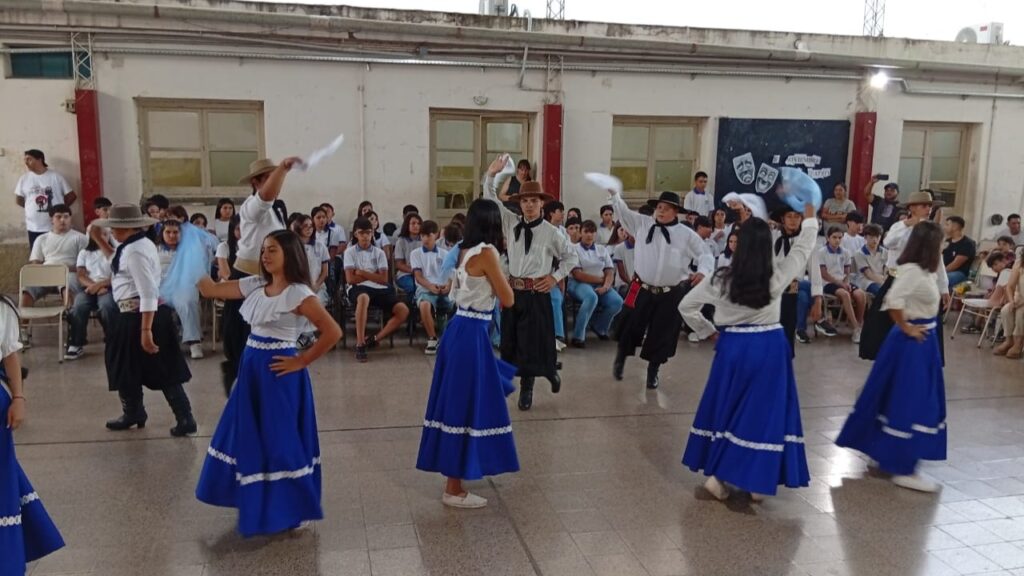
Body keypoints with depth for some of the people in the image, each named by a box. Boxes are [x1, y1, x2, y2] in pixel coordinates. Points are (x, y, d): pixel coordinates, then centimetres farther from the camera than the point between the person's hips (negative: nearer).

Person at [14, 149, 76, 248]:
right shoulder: (24, 178, 4)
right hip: (34, 228, 3)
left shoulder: (55, 176, -3)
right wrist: (33, 207, 10)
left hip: (56, 227, -2)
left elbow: (72, 196, 2)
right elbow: (18, 199, 16)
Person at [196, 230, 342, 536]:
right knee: (247, 436, 18)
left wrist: (301, 362, -15)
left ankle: (287, 509, 21)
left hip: (278, 373, -8)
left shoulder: (298, 294, -16)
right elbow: (211, 290, 9)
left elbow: (333, 332, -21)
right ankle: (256, 500, 37)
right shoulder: (254, 285, 5)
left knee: (279, 440, 3)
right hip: (251, 369, 8)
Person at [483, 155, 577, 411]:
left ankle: (526, 388, 24)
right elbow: (491, 201, 1)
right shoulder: (511, 223, 3)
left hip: (537, 293, -3)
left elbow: (572, 257, 5)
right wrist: (491, 175, -12)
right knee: (512, 340, 8)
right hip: (514, 290, 3)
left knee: (534, 341, 2)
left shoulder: (551, 232, -5)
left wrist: (555, 277, -3)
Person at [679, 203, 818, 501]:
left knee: (727, 409, 14)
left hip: (733, 346, 1)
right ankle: (759, 481, 14)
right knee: (765, 411, 7)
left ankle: (717, 474, 16)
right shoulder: (778, 275, -9)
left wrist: (708, 331, 12)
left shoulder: (721, 279, -8)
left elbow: (686, 306, 1)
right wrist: (809, 219, 26)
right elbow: (803, 249, 10)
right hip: (769, 348, -1)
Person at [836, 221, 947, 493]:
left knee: (896, 397, 17)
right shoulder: (912, 270, -20)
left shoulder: (921, 270, 9)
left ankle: (881, 451, 30)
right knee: (910, 403, -6)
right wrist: (906, 328, -19)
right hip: (912, 341, -10)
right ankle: (903, 469, 0)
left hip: (921, 339, 10)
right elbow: (893, 301, -31)